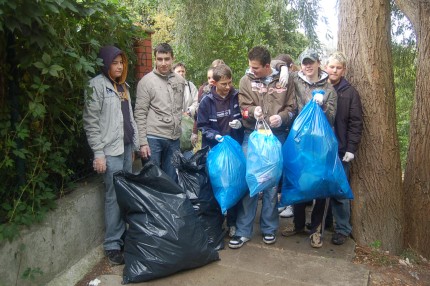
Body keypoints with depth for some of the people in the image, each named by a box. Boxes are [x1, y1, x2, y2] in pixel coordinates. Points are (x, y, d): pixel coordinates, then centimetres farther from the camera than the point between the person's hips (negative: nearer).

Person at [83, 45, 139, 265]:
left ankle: (124, 238, 24)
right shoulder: (97, 85, -6)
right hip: (111, 150, -7)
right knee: (114, 197, -4)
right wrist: (98, 153, -15)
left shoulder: (122, 86, 17)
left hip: (126, 147, 7)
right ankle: (112, 245, 9)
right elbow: (91, 122, -11)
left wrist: (134, 144, 16)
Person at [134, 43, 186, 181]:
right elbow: (140, 114, -7)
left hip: (174, 138, 4)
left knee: (172, 179, 14)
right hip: (153, 137, -4)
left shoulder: (180, 80, 8)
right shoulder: (146, 81, -5)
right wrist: (143, 142, -11)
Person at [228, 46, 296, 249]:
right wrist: (253, 111, -23)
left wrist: (282, 117, -15)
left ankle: (269, 227, 25)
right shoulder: (246, 80, 3)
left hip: (277, 137, 0)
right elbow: (243, 107, -1)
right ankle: (243, 230, 13)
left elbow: (292, 107, 5)